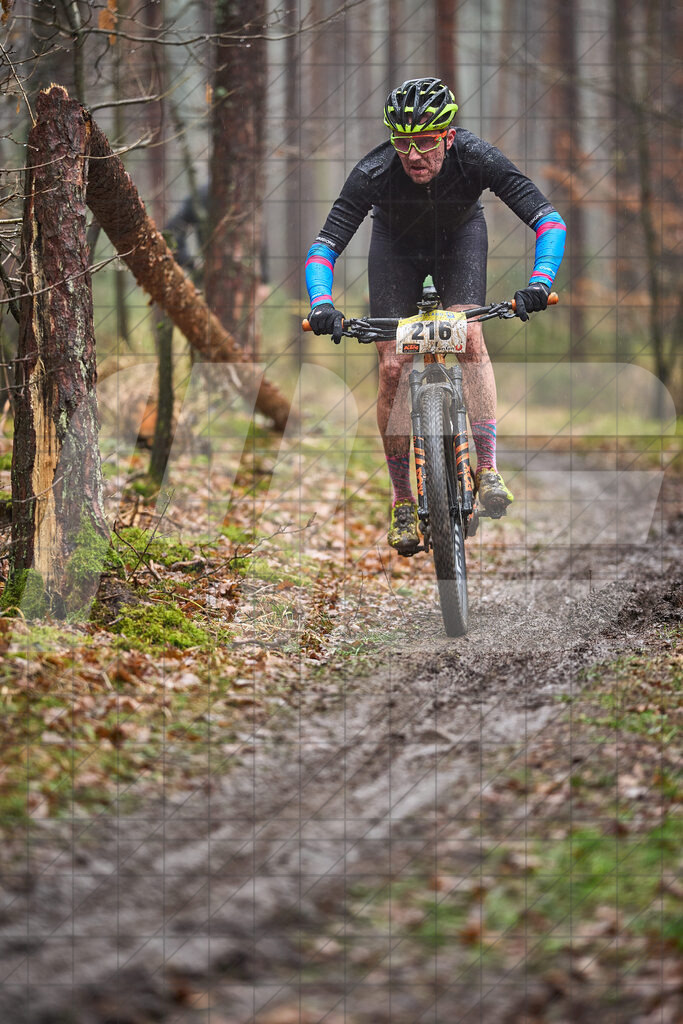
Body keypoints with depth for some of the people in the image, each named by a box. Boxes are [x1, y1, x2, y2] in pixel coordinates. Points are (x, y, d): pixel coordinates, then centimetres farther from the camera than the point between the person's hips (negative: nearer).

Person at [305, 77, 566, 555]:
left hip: (460, 236, 0)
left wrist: (540, 282, -54)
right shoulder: (374, 173, -36)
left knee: (470, 335, -26)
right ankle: (403, 502, 2)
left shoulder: (477, 157, -36)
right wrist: (322, 304, -52)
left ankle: (488, 468, -22)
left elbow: (550, 220, -37)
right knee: (393, 368, -10)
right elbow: (324, 247, -34)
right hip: (397, 244, 0)